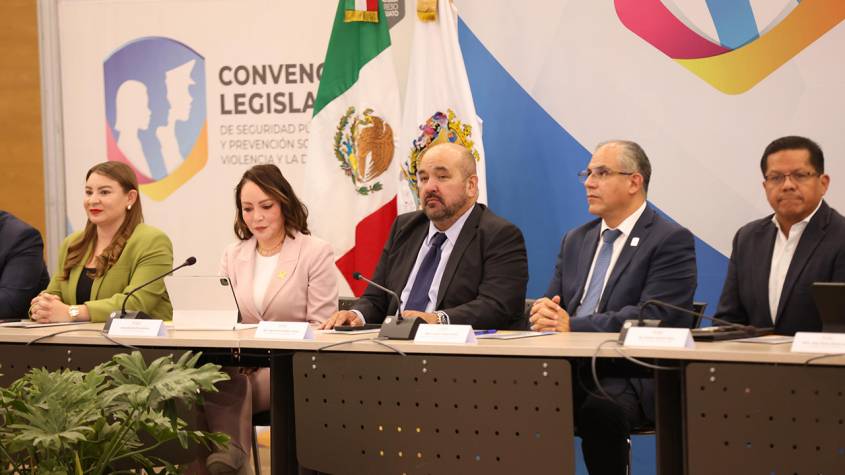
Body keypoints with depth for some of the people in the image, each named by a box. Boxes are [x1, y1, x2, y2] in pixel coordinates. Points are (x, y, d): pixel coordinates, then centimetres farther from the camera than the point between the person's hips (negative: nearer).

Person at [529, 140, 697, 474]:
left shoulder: (671, 240, -1)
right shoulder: (575, 240, 22)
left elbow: (653, 316, -13)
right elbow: (551, 300, 19)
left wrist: (572, 325, -19)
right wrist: (543, 312, -7)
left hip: (632, 378, -5)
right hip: (571, 371, 5)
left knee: (598, 409, -37)